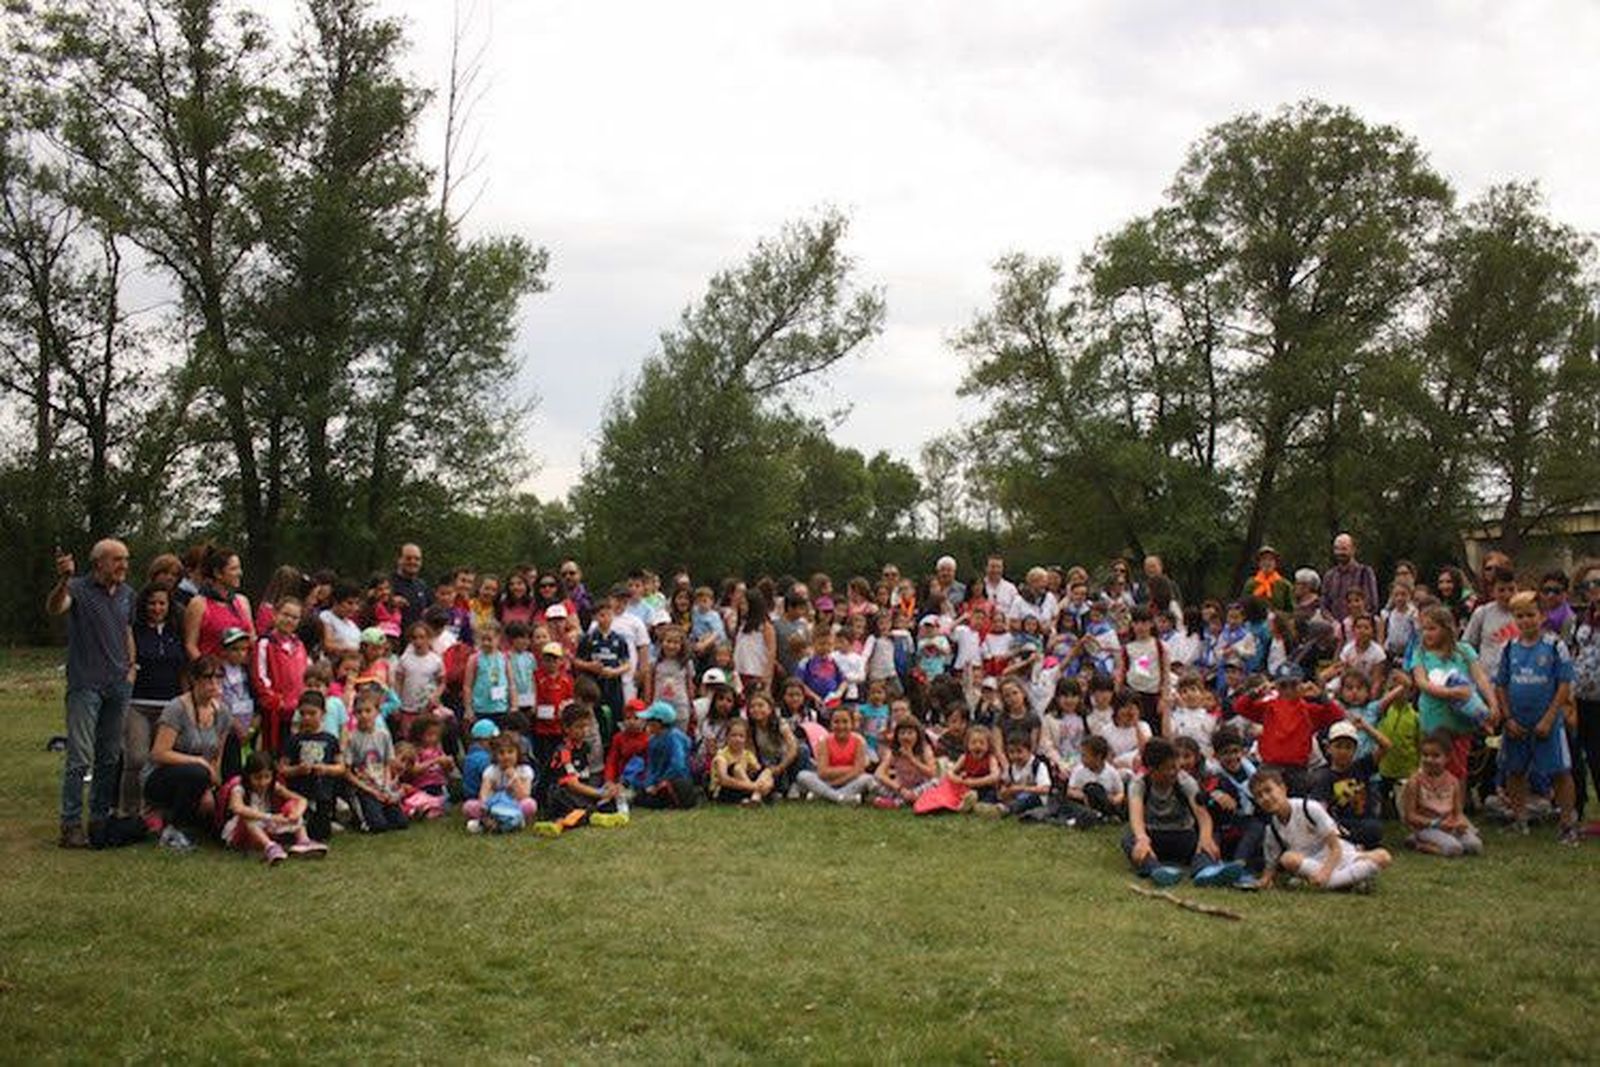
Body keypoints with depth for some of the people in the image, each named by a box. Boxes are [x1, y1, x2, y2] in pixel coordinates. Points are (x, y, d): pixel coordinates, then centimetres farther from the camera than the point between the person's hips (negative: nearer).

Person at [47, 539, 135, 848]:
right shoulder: (79, 589, -9)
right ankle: (71, 824, 0)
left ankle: (100, 819, 21)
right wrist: (62, 581, -50)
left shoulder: (127, 593, 11)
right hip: (85, 684, -6)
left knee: (109, 758, 12)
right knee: (80, 759, -7)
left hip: (118, 685, 6)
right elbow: (55, 607, -30)